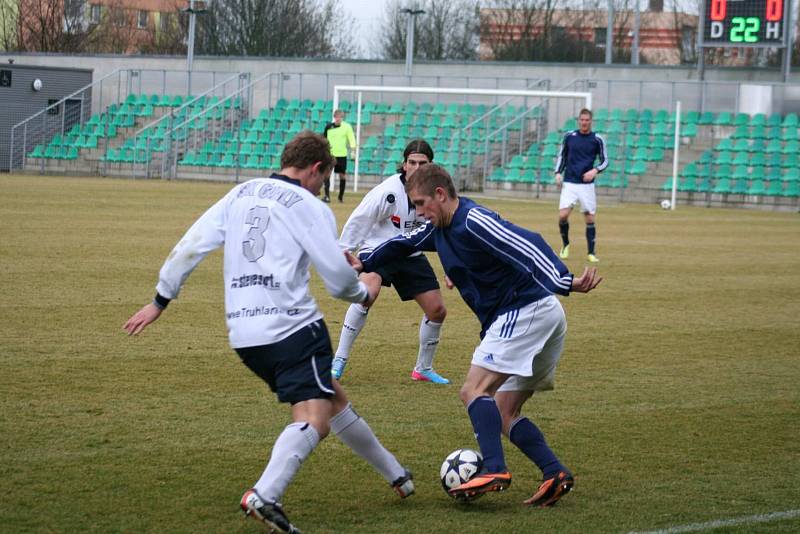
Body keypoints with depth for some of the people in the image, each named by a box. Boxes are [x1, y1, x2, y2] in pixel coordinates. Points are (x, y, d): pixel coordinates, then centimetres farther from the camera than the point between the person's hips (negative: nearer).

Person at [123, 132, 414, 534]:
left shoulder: (241, 194, 14)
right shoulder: (309, 207, -4)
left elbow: (191, 245, 9)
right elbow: (338, 277, -6)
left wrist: (161, 299, 16)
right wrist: (364, 295, 16)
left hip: (243, 333, 8)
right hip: (293, 327, -8)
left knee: (332, 399, 21)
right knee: (313, 421, -15)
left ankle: (395, 475, 34)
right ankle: (264, 496, -39)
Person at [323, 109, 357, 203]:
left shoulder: (347, 126, -2)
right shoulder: (329, 126, 3)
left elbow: (351, 139, -4)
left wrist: (353, 150, -15)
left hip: (342, 154, 0)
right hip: (330, 154, 1)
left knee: (342, 175, 8)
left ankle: (341, 196, 22)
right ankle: (327, 196, -15)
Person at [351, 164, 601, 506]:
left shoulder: (473, 222, -15)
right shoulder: (440, 229, 15)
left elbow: (526, 245, -27)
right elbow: (405, 243, 37)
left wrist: (565, 283, -38)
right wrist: (364, 265, 43)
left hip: (526, 309, -10)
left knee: (474, 390, -16)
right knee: (504, 413, 9)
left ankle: (494, 469, -27)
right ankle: (554, 473, -3)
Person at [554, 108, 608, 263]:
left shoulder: (597, 139, 1)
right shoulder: (569, 136, 5)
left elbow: (605, 161, 6)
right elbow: (561, 156, 15)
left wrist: (595, 171, -12)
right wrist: (558, 173, 2)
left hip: (587, 184, 0)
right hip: (569, 183, 0)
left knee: (590, 218, -1)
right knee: (563, 215, -12)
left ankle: (591, 253, 8)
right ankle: (565, 245, 12)